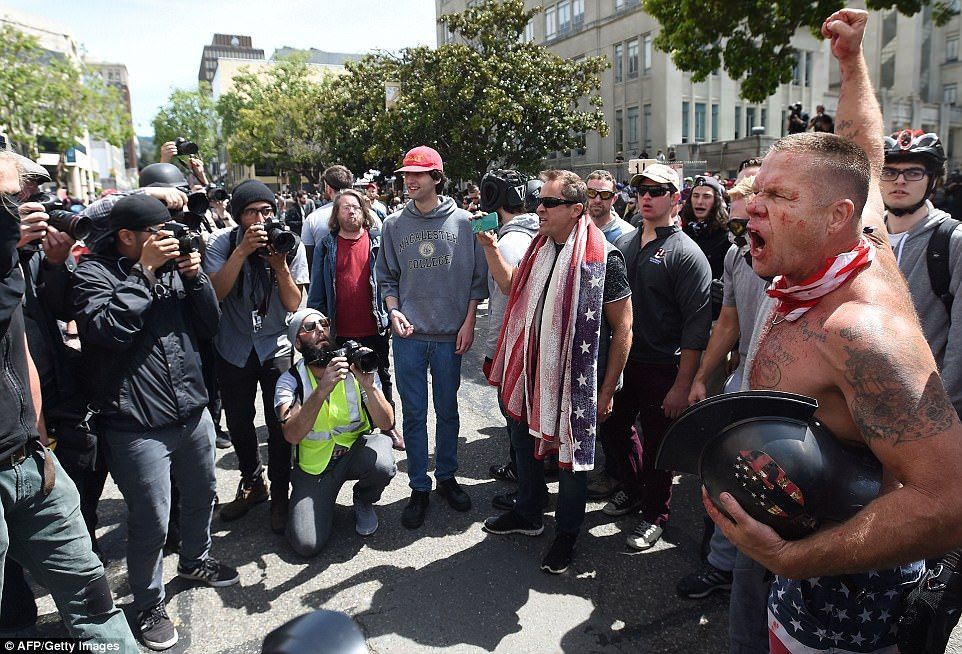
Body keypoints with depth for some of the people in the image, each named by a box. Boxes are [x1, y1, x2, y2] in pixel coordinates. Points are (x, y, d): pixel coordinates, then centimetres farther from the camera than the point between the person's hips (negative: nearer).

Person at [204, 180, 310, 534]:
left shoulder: (291, 245, -9)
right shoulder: (222, 243, -9)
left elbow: (294, 305, -10)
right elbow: (215, 292, -21)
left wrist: (280, 266, -25)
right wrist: (243, 251, -28)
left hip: (276, 347, -1)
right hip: (233, 348, 1)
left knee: (279, 423, -1)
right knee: (238, 422, 13)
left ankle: (279, 495, 18)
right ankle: (252, 482, 36)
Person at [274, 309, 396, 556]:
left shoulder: (355, 367, -10)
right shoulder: (290, 380, -11)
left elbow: (386, 423, -18)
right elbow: (292, 435, -29)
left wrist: (368, 385, -35)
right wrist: (322, 390, -40)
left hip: (357, 447, 1)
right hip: (314, 463, -1)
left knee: (382, 466, -34)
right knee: (306, 544, -17)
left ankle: (363, 501, 3)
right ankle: (325, 498, 16)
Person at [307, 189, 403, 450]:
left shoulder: (378, 242, 0)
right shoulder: (326, 247, 1)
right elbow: (317, 290, 3)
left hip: (374, 330, 0)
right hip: (339, 333, 1)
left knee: (381, 379, 13)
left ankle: (389, 428, 29)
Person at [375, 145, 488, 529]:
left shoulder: (462, 222, -1)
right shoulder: (394, 225, 4)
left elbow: (477, 277, 2)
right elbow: (387, 277, 10)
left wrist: (468, 322, -3)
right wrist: (394, 310, -7)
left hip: (450, 335, -1)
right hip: (409, 335, 1)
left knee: (448, 411, 12)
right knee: (414, 414, 6)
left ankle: (447, 477, 30)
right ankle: (419, 487, 19)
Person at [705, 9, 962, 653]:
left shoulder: (862, 329, -32)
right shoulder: (860, 241, -5)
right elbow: (861, 157, 14)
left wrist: (790, 558, -35)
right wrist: (852, 61, 24)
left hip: (848, 591, -8)